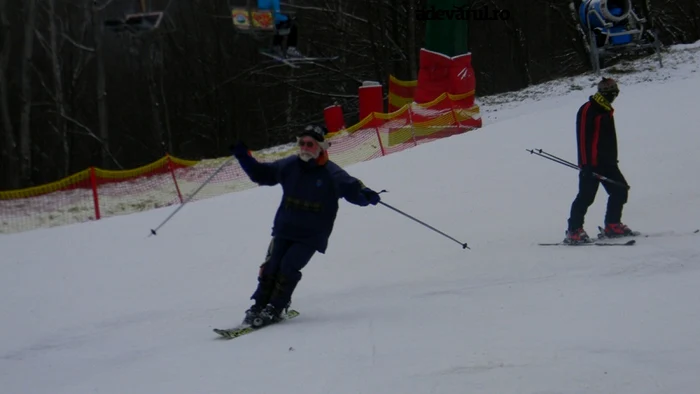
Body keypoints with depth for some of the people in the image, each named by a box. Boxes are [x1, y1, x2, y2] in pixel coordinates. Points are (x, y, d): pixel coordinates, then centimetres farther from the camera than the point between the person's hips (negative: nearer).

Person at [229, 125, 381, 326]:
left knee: (288, 267, -17)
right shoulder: (289, 166, 5)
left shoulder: (331, 174, -8)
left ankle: (274, 309, -8)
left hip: (311, 236, -4)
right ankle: (259, 307, 4)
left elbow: (353, 189, -9)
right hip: (284, 230, 4)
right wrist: (243, 156, 10)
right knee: (270, 266, -6)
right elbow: (260, 173, 17)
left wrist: (367, 195, -31)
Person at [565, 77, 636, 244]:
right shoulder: (588, 110, -11)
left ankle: (612, 226, 16)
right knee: (587, 195, -11)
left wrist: (613, 159, 26)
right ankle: (574, 231, -8)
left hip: (607, 162, 9)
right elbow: (583, 137, -17)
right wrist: (586, 163, -22)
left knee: (620, 190, 6)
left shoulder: (606, 110, 18)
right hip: (592, 162, -9)